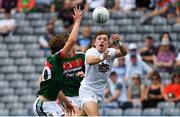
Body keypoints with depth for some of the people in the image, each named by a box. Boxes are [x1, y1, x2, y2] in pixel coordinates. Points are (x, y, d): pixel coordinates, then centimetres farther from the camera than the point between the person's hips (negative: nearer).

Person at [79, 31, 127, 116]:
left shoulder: (110, 52, -4)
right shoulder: (91, 51, -16)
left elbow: (124, 53, -24)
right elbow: (90, 61, -40)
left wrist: (119, 43, -45)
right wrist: (102, 57, -61)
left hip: (100, 91, 6)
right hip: (87, 90, -5)